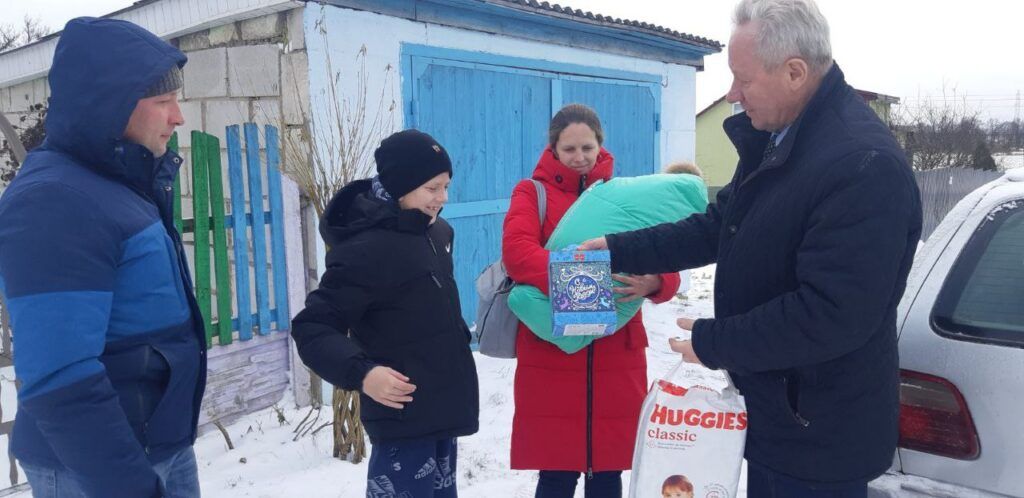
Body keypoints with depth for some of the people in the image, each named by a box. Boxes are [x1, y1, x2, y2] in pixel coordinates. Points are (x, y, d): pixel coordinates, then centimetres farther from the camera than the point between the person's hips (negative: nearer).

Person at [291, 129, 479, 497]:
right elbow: (312, 328, -20)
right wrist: (361, 372, -32)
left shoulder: (436, 233, 6)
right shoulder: (364, 249, -20)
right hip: (403, 415, -9)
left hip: (442, 408, 9)